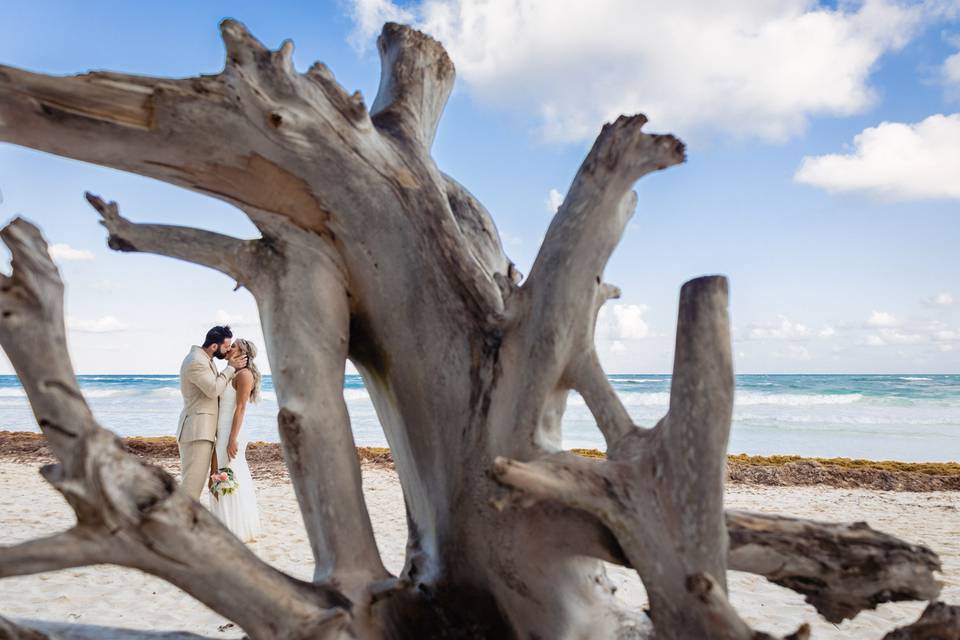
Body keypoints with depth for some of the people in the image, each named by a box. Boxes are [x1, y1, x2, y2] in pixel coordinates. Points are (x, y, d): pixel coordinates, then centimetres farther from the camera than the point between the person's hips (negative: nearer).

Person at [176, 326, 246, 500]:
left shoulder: (205, 360, 15)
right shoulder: (196, 361, -17)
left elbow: (217, 384, 16)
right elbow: (214, 390, -20)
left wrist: (234, 369, 5)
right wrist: (230, 368, -10)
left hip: (203, 430, 11)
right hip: (196, 431, -11)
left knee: (197, 479, 14)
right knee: (192, 481, -8)